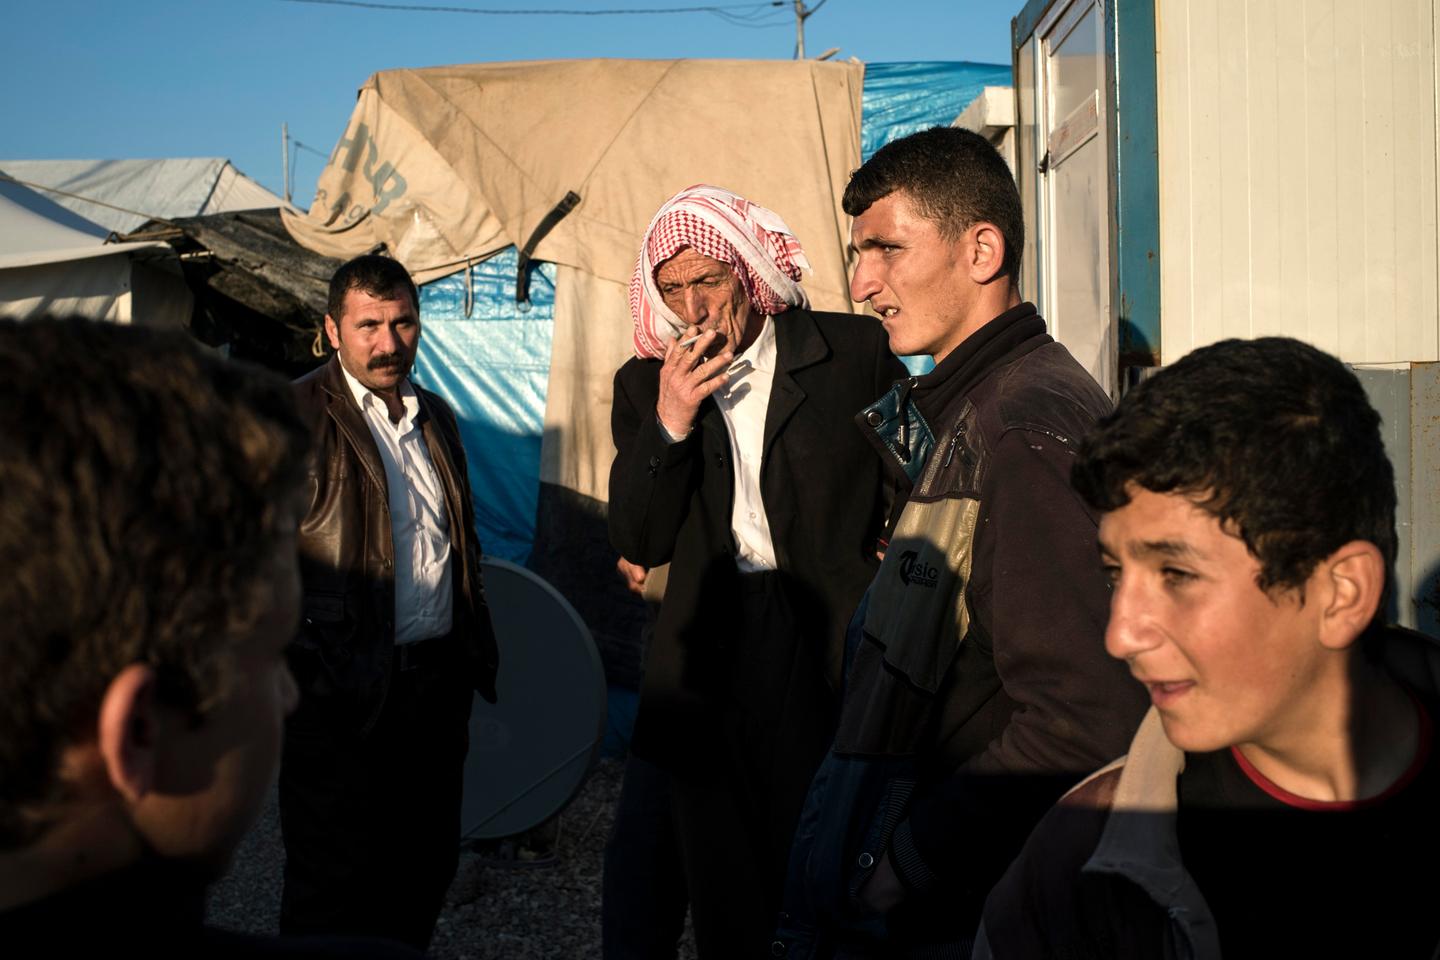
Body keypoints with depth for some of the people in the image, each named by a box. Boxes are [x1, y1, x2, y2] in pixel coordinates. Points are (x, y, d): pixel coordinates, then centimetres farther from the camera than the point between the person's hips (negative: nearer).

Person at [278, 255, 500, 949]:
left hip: (439, 681, 7)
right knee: (334, 892, 6)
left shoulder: (436, 418, 13)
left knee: (427, 868, 16)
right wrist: (293, 672, -17)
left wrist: (476, 648, 17)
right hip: (342, 700, -6)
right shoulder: (295, 417, -9)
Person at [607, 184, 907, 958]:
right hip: (711, 651, 3)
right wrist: (669, 424, -12)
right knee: (721, 876, 11)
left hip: (831, 640, -2)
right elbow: (638, 544, 0)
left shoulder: (855, 352, -2)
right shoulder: (647, 384, 5)